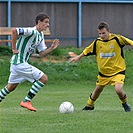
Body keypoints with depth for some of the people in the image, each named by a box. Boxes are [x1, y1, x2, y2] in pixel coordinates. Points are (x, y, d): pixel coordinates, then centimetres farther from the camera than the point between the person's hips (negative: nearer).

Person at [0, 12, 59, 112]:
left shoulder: (41, 35, 12)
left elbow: (42, 54, 13)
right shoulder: (32, 31, -18)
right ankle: (26, 101, -6)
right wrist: (14, 48, -24)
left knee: (11, 87, 23)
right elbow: (14, 31, -30)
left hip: (16, 63, 10)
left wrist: (51, 48, -4)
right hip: (20, 63, -10)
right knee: (44, 78, -10)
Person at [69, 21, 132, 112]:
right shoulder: (97, 42, -5)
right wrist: (78, 57, 16)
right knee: (98, 89, 19)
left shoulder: (117, 39, -17)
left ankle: (125, 103, 7)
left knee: (118, 89, -23)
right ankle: (89, 105, 44)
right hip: (103, 71, 4)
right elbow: (87, 50, 11)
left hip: (118, 70, -4)